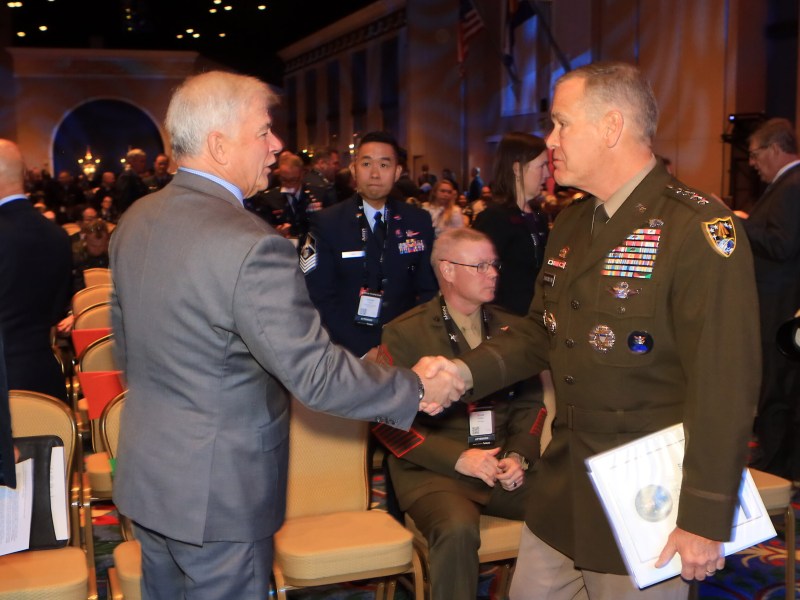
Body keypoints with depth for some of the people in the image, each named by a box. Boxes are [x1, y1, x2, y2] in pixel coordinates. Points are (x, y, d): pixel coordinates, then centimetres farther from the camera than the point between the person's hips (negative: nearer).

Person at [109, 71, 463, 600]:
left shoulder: (135, 220, 1)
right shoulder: (251, 246, -27)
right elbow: (315, 374, -25)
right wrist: (415, 388, -12)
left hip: (145, 473, 8)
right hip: (217, 494, -8)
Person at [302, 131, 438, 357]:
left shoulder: (419, 222, 4)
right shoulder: (326, 223, -5)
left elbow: (429, 289, 6)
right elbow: (321, 297, -8)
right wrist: (363, 351, -16)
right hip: (349, 354, -2)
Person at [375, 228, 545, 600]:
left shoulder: (511, 329, 14)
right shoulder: (404, 333, -2)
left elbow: (530, 402, 15)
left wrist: (519, 455, -5)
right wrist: (457, 457, -15)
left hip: (505, 469, 4)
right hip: (434, 471, -4)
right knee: (458, 529, -34)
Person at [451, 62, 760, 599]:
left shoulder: (698, 229, -19)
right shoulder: (572, 225, 9)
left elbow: (726, 386, -21)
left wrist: (706, 520, -19)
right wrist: (465, 372, -3)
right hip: (563, 484, 7)